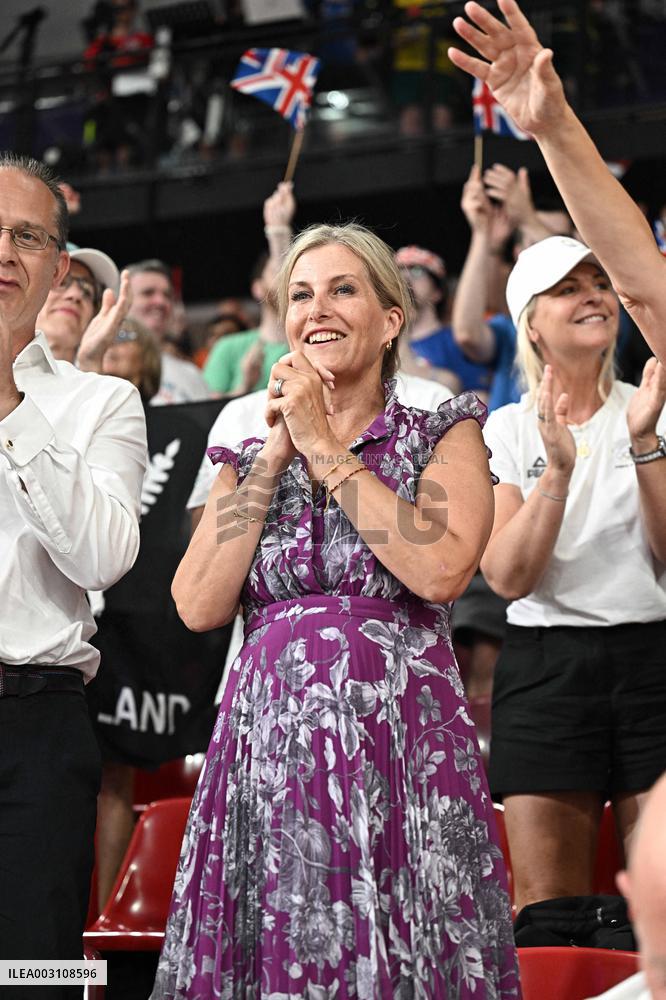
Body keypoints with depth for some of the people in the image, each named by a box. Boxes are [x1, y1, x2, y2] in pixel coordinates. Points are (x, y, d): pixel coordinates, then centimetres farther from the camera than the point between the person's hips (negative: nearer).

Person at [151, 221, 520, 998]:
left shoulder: (443, 435, 7)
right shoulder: (247, 455, 16)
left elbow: (441, 570, -12)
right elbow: (200, 606, 2)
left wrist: (325, 448, -6)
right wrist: (274, 458, 0)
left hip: (400, 745, -3)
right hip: (267, 749, 3)